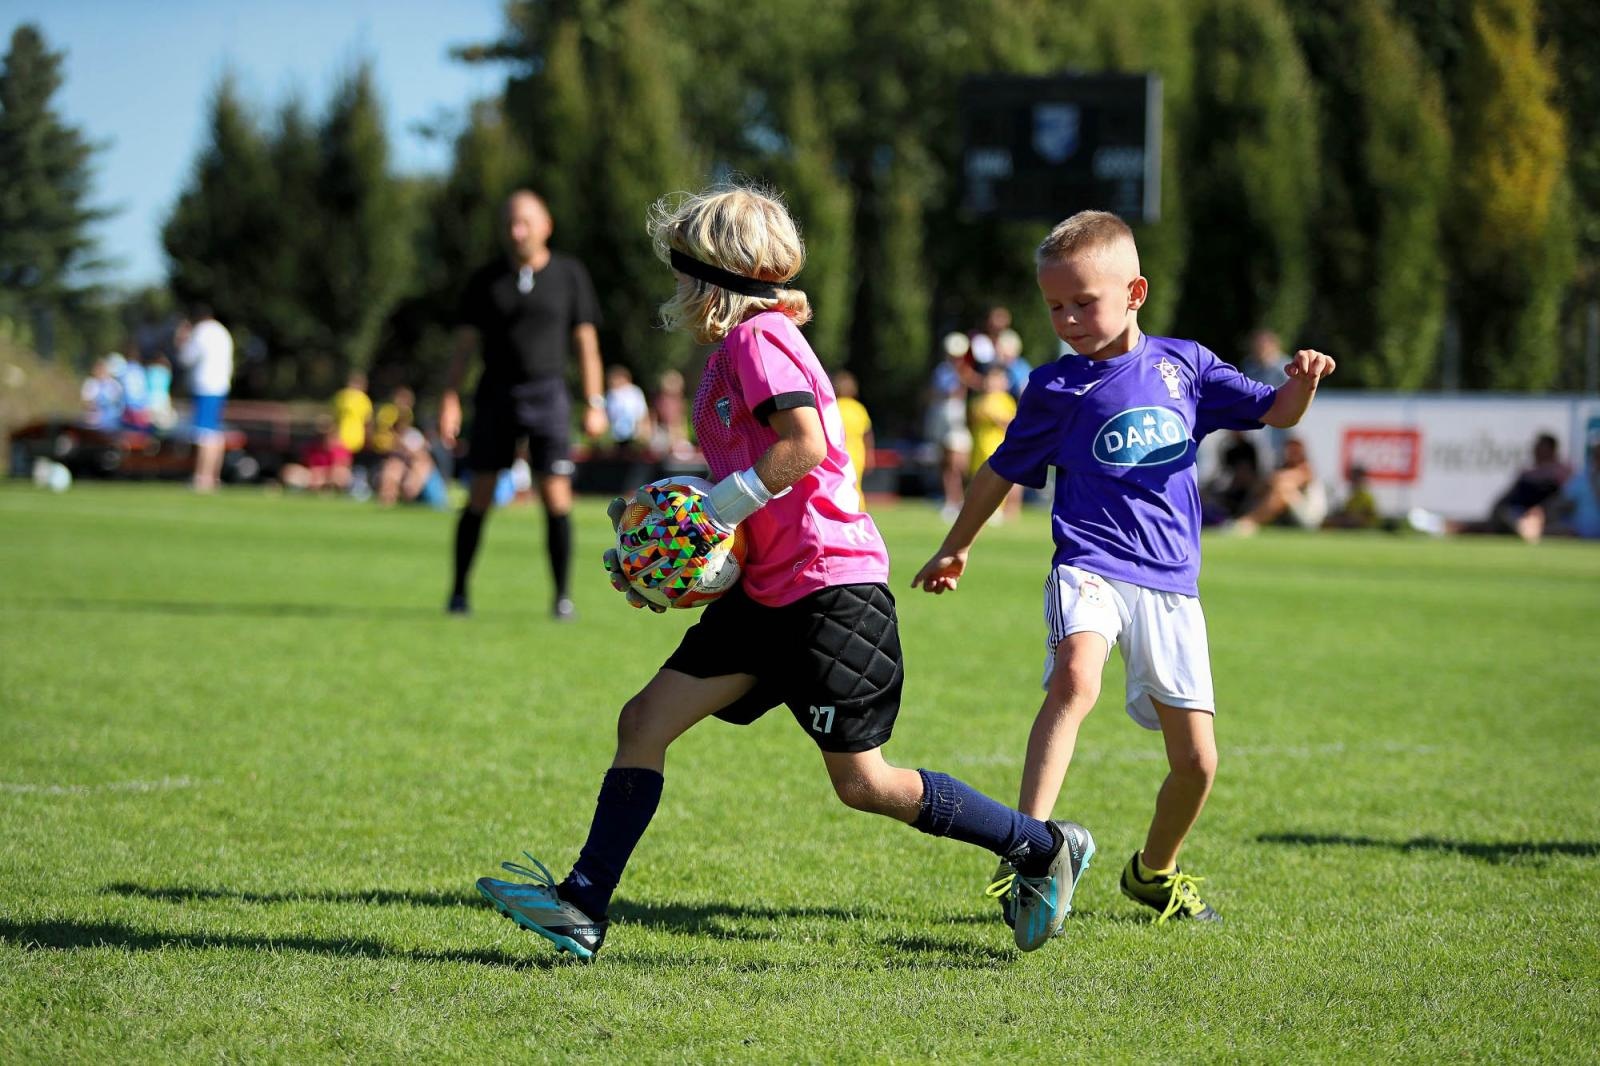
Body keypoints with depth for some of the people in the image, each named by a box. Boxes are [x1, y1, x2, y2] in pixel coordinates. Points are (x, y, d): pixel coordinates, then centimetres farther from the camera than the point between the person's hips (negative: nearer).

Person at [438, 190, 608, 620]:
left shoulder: (569, 275, 3)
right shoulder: (486, 281, 4)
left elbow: (586, 342, 5)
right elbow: (464, 344, 5)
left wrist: (595, 402, 0)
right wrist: (450, 400, -4)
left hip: (547, 393, -1)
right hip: (496, 393, 1)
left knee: (556, 498, -8)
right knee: (480, 497, -2)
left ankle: (562, 597, 0)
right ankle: (458, 593, 8)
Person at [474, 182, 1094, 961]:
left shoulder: (759, 338, -12)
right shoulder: (729, 355, 17)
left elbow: (805, 444, -26)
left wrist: (714, 515, -21)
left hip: (830, 588, -10)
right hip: (767, 593, 10)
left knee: (863, 784, -4)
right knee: (644, 720, 2)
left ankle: (1043, 848, 9)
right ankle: (582, 909, 3)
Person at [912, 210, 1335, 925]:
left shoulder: (1182, 364, 8)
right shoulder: (1056, 387, 4)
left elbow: (1276, 413, 9)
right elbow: (1003, 470, 17)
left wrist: (1303, 381, -14)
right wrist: (957, 546, 25)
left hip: (1171, 584, 3)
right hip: (1091, 566, -3)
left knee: (1197, 761, 4)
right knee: (1074, 678, -36)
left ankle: (1153, 871, 32)